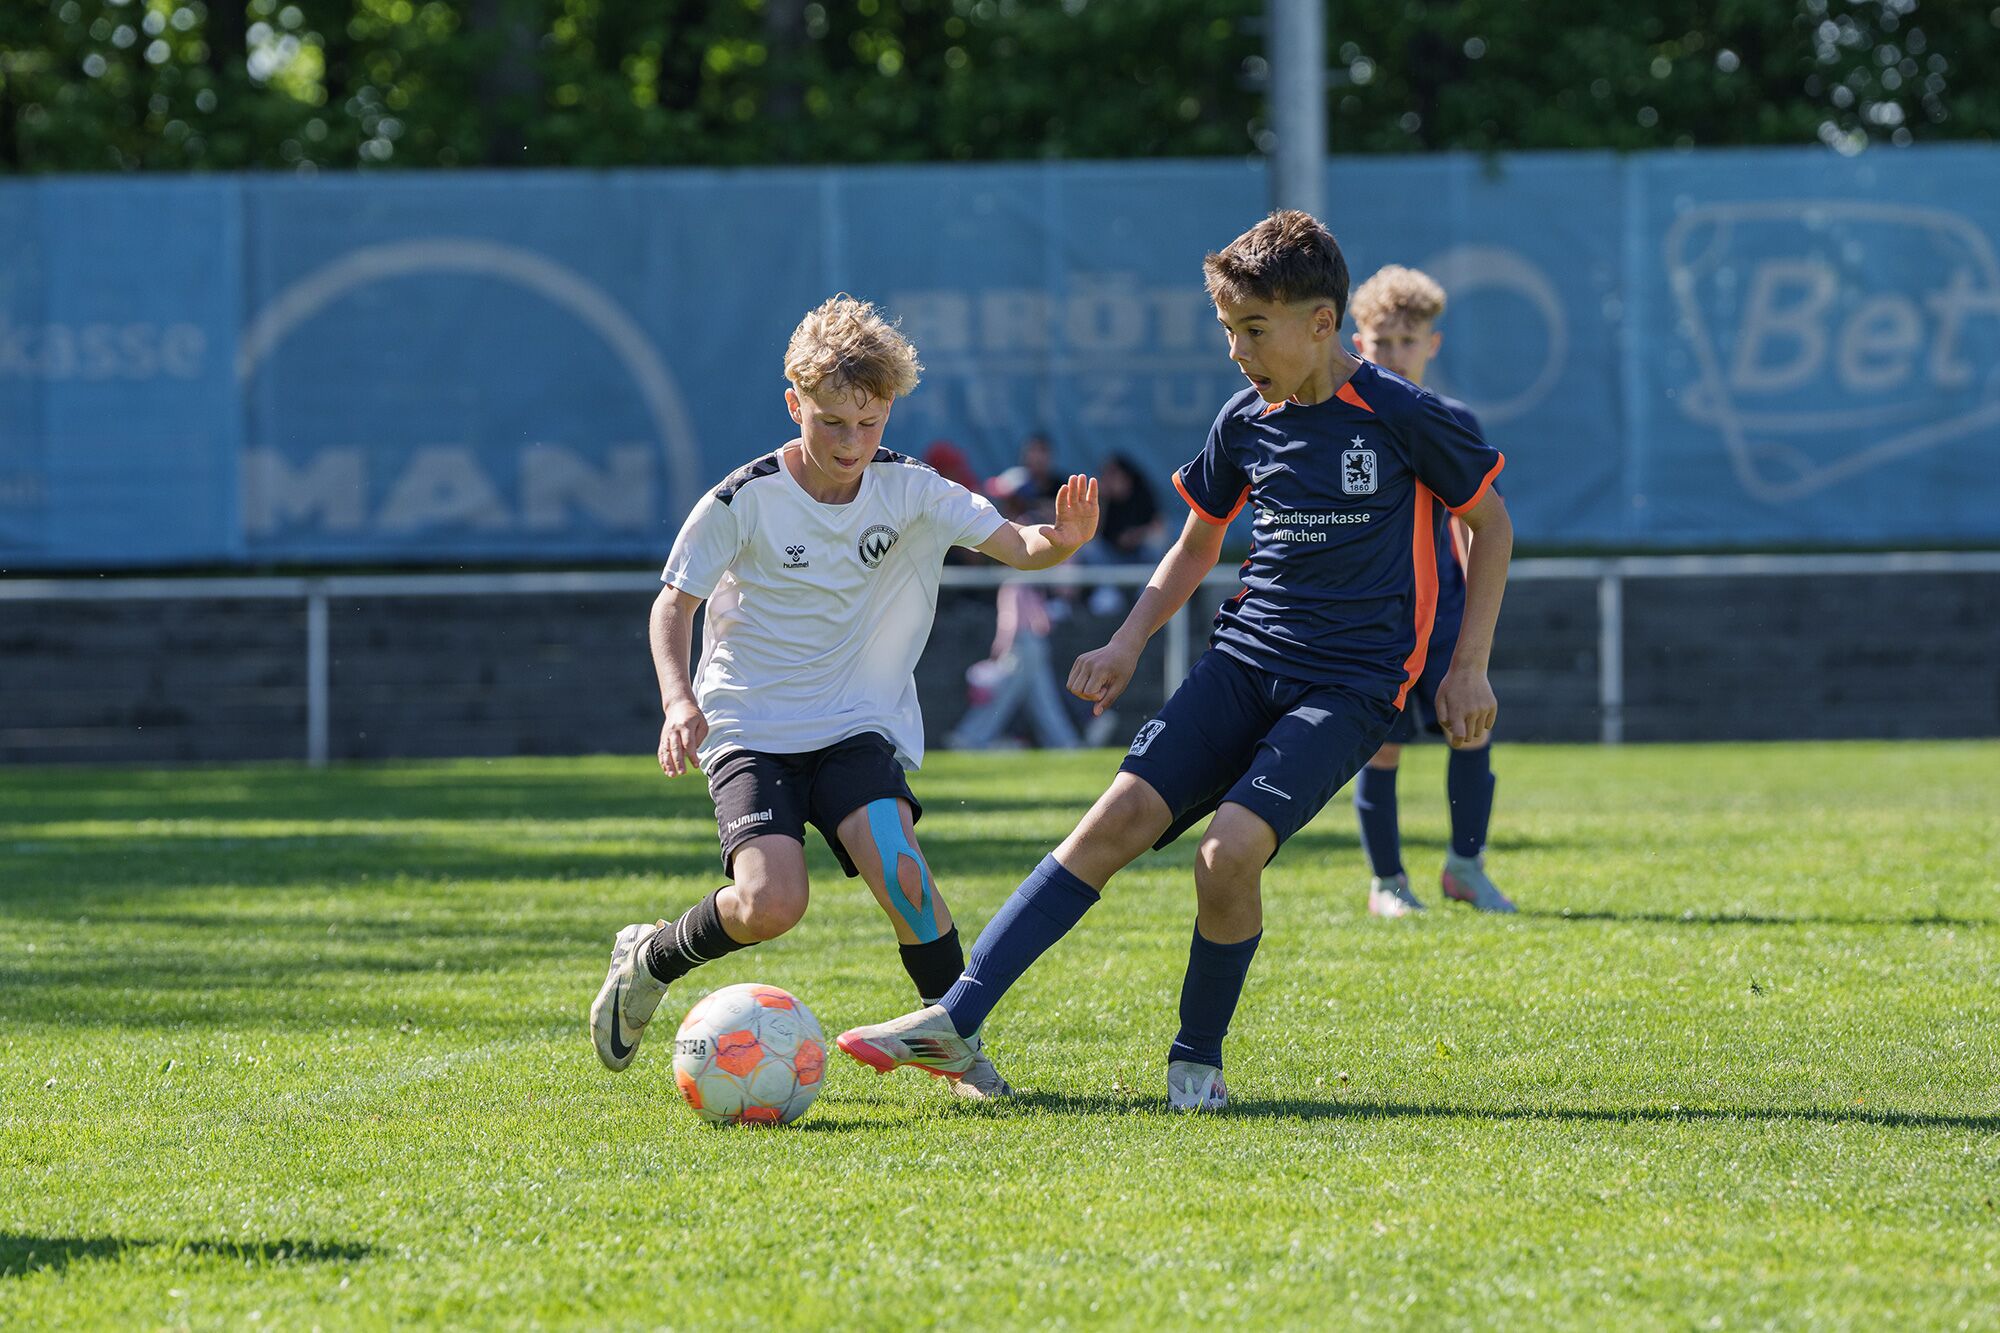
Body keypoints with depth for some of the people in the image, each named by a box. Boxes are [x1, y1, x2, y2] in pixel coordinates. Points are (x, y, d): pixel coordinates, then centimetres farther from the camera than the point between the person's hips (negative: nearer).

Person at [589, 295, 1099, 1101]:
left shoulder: (910, 491, -4)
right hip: (750, 727, -2)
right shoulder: (745, 502, -11)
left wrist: (1060, 542, -37)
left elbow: (1017, 546, -14)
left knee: (897, 868, -25)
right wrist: (679, 701, -19)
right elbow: (673, 603, -3)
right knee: (770, 904, -23)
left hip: (860, 725, 2)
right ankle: (649, 960, 9)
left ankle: (958, 1045, -5)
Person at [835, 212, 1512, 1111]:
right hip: (1243, 659, 5)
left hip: (1349, 687, -5)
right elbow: (1197, 546, 22)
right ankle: (956, 1020, -20)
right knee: (1121, 815, -15)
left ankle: (1197, 1059, -2)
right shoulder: (1246, 423, 7)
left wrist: (1469, 666, 0)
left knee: (1230, 850, -25)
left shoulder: (1400, 417, -8)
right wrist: (1127, 645, 10)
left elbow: (1491, 521, 4)